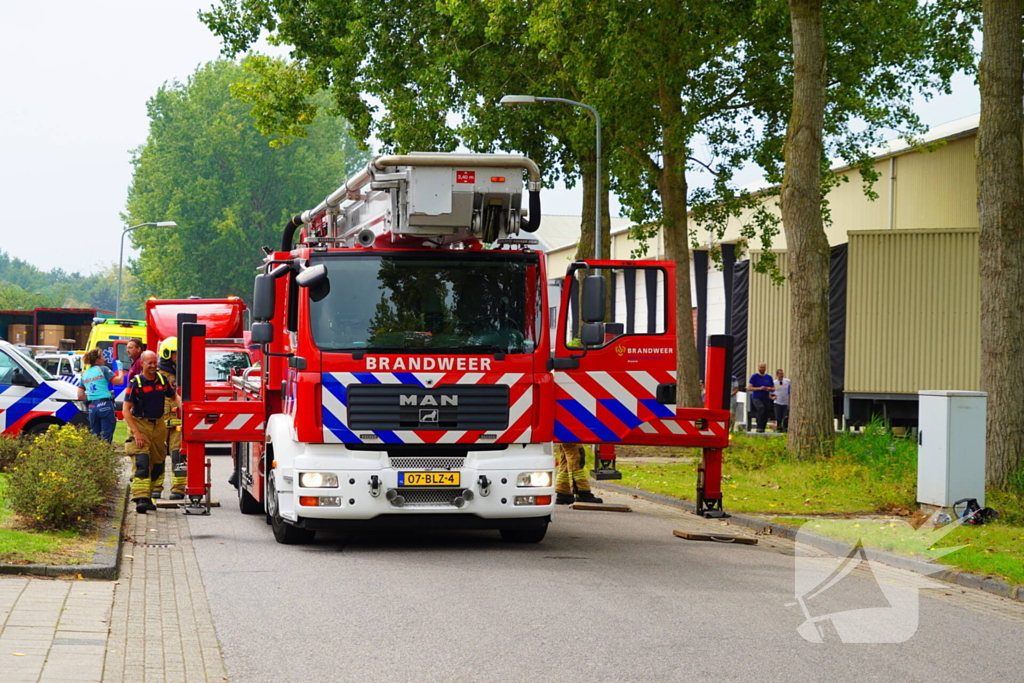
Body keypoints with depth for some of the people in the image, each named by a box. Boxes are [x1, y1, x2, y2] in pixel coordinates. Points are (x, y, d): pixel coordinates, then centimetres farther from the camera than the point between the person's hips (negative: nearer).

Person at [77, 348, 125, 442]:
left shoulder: (84, 374, 15)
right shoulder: (103, 369, -1)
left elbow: (80, 396, 12)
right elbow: (119, 381, -9)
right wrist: (120, 370, 8)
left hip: (92, 407, 5)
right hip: (105, 406, -5)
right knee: (106, 438, -5)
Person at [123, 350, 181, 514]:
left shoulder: (162, 380, 4)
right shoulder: (136, 383, -9)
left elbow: (174, 396, 20)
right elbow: (126, 410, -11)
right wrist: (136, 433, -18)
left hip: (159, 425, 5)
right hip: (140, 424, -5)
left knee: (158, 462, 8)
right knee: (142, 462, -17)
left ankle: (148, 496, 18)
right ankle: (140, 499, -24)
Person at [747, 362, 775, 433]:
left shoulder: (769, 377, 12)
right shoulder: (754, 376, 1)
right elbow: (749, 388, -5)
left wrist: (769, 389, -6)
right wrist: (759, 388, -16)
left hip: (766, 399, 5)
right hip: (756, 398, -5)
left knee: (765, 416, 2)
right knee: (761, 408, -32)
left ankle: (762, 429, 15)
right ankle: (759, 427, -33)